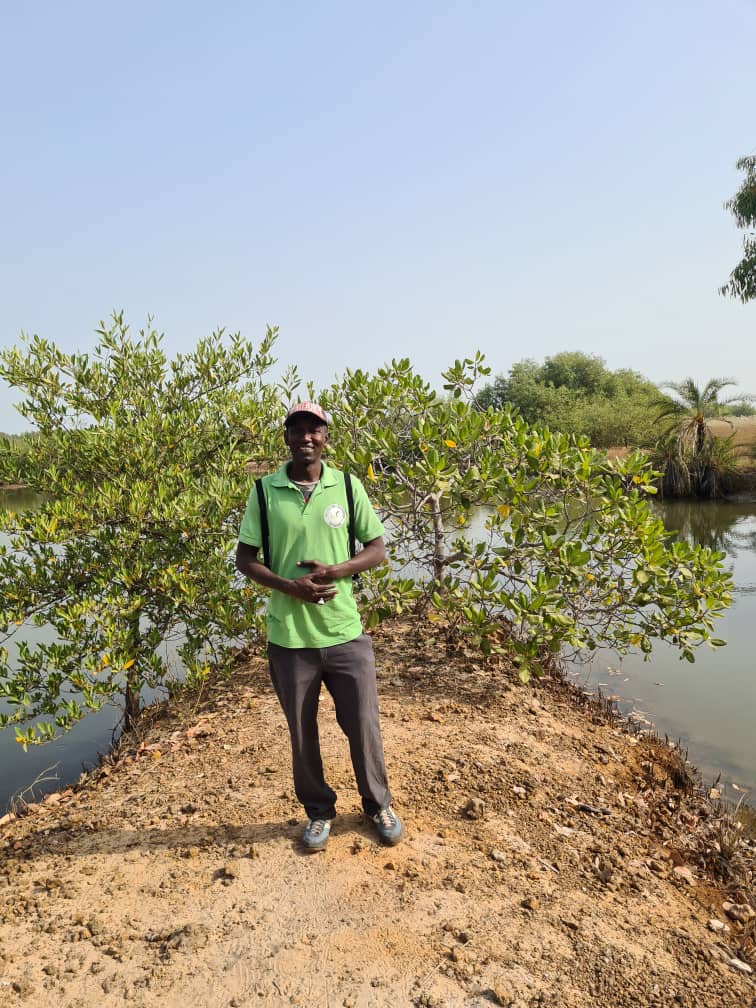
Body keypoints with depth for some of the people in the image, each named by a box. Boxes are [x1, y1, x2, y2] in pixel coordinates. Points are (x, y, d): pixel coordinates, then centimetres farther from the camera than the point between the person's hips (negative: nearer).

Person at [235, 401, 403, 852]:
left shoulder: (348, 486, -2)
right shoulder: (265, 490, -3)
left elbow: (378, 549, 2)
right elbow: (245, 558, 0)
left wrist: (337, 571, -17)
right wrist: (289, 586, -17)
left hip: (346, 632, 0)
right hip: (289, 637, 0)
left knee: (364, 724, 12)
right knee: (302, 732, 15)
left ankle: (379, 804, 38)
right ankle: (319, 811, 39)